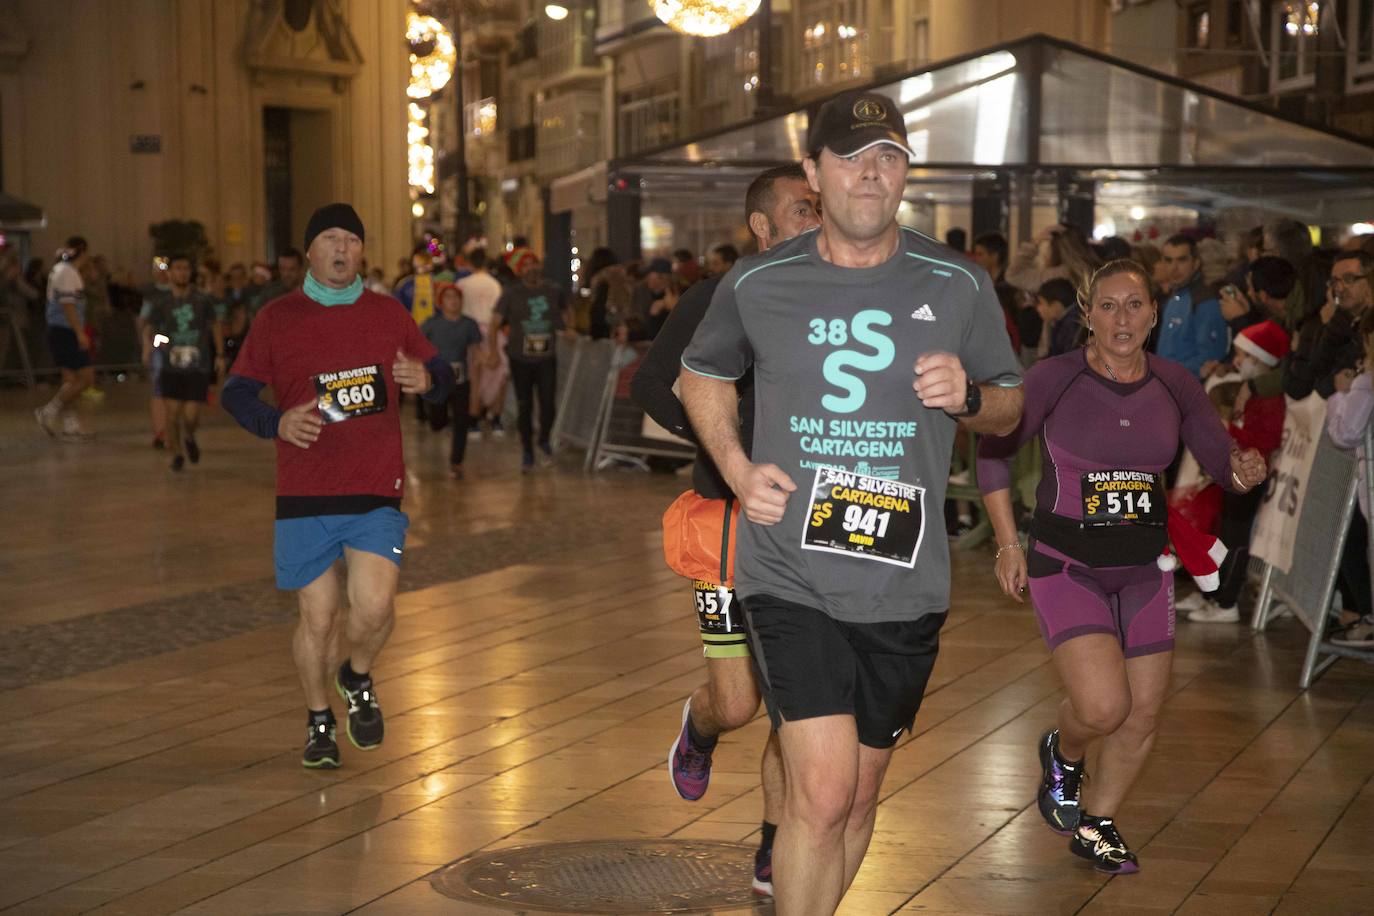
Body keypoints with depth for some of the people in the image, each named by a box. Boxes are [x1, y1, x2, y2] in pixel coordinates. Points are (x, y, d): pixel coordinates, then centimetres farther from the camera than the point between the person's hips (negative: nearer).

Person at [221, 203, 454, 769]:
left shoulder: (388, 314, 9)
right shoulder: (277, 319, 4)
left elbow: (442, 378, 16)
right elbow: (235, 393, 4)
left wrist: (427, 380, -10)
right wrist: (277, 423, -17)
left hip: (377, 493, 1)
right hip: (304, 495, -1)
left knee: (373, 606, -14)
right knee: (317, 618, 1)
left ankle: (358, 680, 19)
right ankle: (319, 721, 25)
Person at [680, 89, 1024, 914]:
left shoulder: (959, 287, 1)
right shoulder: (758, 283, -1)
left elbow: (1010, 407, 13)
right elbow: (703, 373, 18)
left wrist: (968, 397, -12)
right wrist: (737, 468, 0)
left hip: (905, 584, 2)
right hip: (790, 578, -2)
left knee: (859, 796, 15)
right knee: (822, 793, -15)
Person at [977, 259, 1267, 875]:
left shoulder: (1175, 386, -1)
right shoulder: (1052, 378, -11)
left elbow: (1222, 463, 7)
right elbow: (993, 453, -1)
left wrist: (1245, 470, -18)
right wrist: (1008, 544, -5)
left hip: (1144, 567, 4)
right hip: (1066, 563, -4)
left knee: (1142, 716, 7)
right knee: (1103, 707, -20)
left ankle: (1095, 824, 32)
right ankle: (1062, 755, 17)